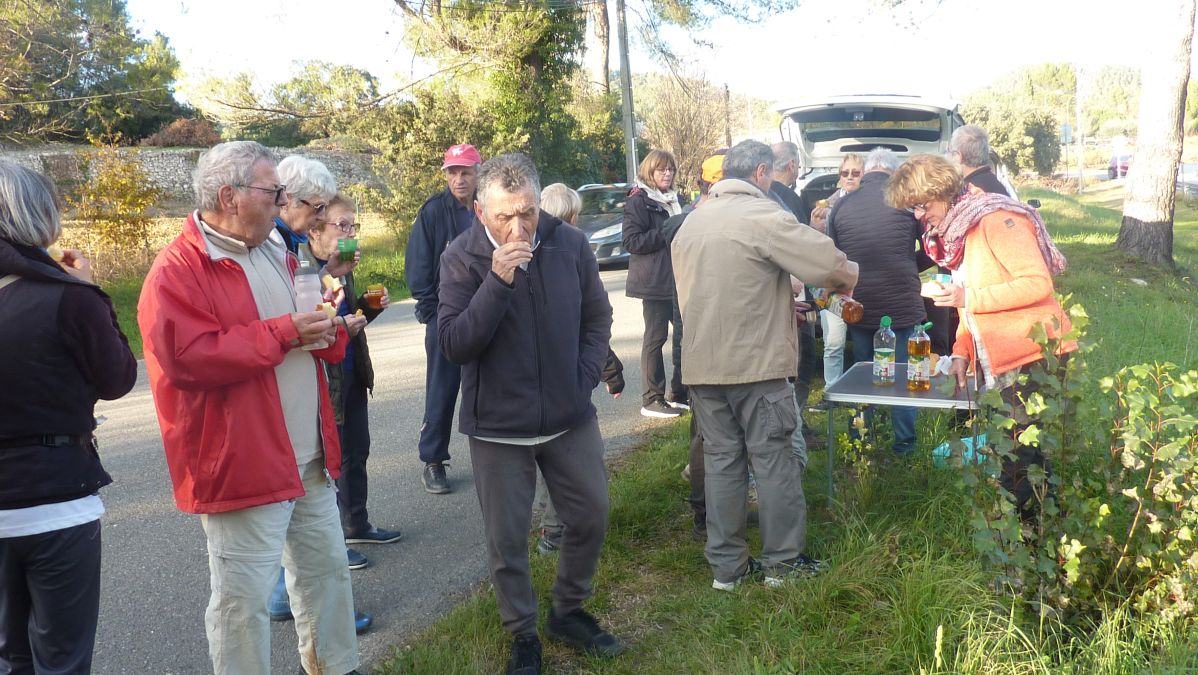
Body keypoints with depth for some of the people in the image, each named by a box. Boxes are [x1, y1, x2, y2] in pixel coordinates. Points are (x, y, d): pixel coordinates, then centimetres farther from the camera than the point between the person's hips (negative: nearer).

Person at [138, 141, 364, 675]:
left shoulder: (273, 250, 13)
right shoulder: (177, 270, -14)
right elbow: (188, 357, -26)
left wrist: (328, 329, 0)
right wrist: (284, 332, -23)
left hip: (310, 459, 9)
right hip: (243, 465, -9)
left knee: (327, 568, 20)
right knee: (243, 598, 3)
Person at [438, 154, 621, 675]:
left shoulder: (570, 244, -6)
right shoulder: (462, 257, -12)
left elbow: (597, 318, 7)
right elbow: (453, 345, -18)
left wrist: (585, 377, -4)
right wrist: (497, 281, -28)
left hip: (570, 418, 3)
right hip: (498, 427, -2)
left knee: (590, 518, 13)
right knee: (507, 539, 7)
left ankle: (569, 611, 38)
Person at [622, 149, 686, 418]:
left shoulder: (672, 200, 19)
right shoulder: (638, 201, -7)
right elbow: (632, 241, -15)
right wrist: (667, 233, -18)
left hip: (676, 279, 8)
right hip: (654, 282, -8)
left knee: (684, 333, 7)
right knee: (656, 337, -2)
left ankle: (678, 394, 19)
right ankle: (652, 399, 6)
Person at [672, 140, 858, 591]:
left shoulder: (691, 222, 11)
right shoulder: (764, 216, -11)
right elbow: (835, 267, -14)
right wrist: (849, 281, 10)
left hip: (701, 364, 6)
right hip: (757, 363, -6)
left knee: (721, 459, 11)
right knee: (773, 457, 6)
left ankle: (726, 566, 17)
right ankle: (783, 560, 17)